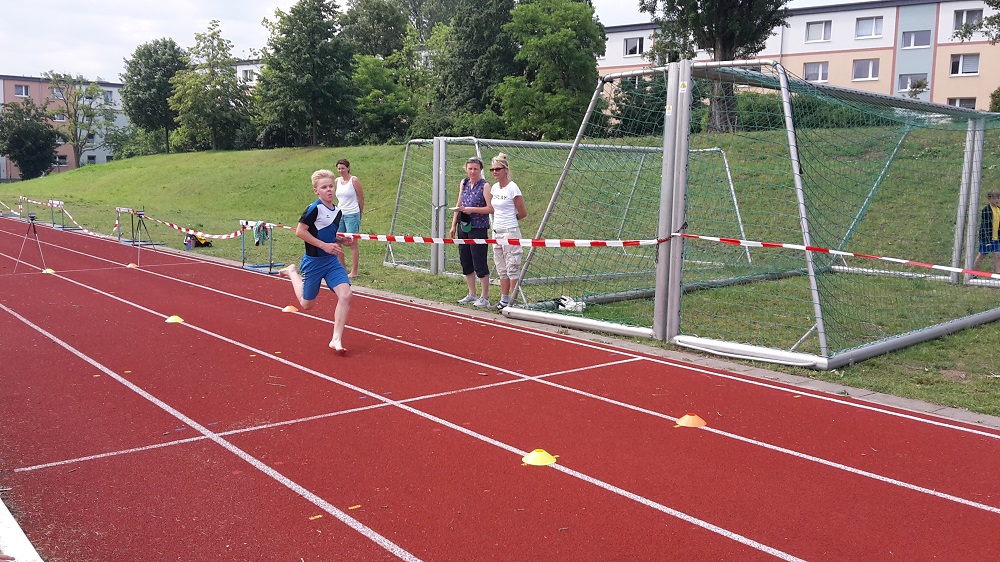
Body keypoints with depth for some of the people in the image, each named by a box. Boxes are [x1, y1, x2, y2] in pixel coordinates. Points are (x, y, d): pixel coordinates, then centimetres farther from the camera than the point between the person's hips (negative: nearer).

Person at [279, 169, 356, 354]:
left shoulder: (337, 212, 7)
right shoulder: (314, 208, -15)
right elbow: (300, 231, -17)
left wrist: (342, 240, 1)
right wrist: (324, 245, -20)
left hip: (332, 261, 5)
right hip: (313, 262, -5)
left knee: (345, 295, -15)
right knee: (307, 304, 11)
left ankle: (336, 339, -8)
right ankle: (292, 272, 38)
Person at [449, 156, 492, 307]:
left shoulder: (484, 186, -9)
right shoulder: (464, 183, 11)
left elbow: (491, 208, -15)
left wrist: (472, 209, -19)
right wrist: (453, 226, 14)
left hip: (478, 228, -7)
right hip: (463, 227, 7)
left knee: (479, 263, -5)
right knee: (465, 261, 12)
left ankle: (485, 298, 3)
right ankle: (472, 295, 24)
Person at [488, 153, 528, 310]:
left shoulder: (512, 188, -10)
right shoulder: (494, 188, 10)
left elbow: (523, 213, -5)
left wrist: (509, 220, 8)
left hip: (510, 232, -8)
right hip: (497, 232, 8)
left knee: (512, 268, -3)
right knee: (501, 269, 12)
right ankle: (504, 299, 20)